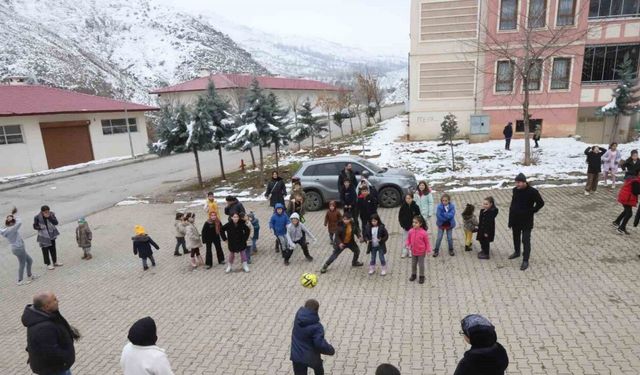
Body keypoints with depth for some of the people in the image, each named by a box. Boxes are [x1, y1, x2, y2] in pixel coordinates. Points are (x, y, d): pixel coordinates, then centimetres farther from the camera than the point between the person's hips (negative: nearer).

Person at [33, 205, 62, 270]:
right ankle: (48, 264, 18)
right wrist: (41, 228, -24)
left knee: (53, 249, 15)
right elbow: (35, 226, -6)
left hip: (52, 235, 3)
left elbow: (56, 222, -16)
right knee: (45, 251, 4)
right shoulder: (37, 217, -15)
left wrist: (49, 217, -27)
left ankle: (55, 262, 30)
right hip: (43, 237, -3)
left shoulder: (51, 214, -8)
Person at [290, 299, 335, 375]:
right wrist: (330, 350, -11)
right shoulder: (316, 326, -26)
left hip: (296, 355, 4)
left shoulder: (298, 315, -12)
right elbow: (320, 344, -25)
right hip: (311, 357, -4)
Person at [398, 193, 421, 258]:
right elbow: (400, 216, 1)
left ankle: (411, 252, 18)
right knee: (405, 239, 7)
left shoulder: (415, 207, -8)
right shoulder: (403, 207, -5)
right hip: (405, 226, 1)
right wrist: (402, 224, -7)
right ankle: (404, 252, 17)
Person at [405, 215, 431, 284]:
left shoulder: (423, 232, -22)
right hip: (413, 252, 4)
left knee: (421, 265, 11)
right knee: (413, 264, 19)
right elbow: (408, 239, 2)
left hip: (421, 252, -4)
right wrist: (407, 244, -15)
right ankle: (413, 275, 39)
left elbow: (427, 242, -12)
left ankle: (422, 276, 30)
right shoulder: (411, 231, -11)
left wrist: (428, 250, -11)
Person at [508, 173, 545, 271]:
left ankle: (525, 261, 4)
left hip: (526, 221, -6)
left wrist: (532, 211, -10)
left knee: (526, 241, -3)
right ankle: (517, 252, 42)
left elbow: (541, 203, -10)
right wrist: (512, 210, 8)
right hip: (515, 219, 6)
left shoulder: (532, 192, -18)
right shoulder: (515, 190, 0)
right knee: (516, 237, 21)